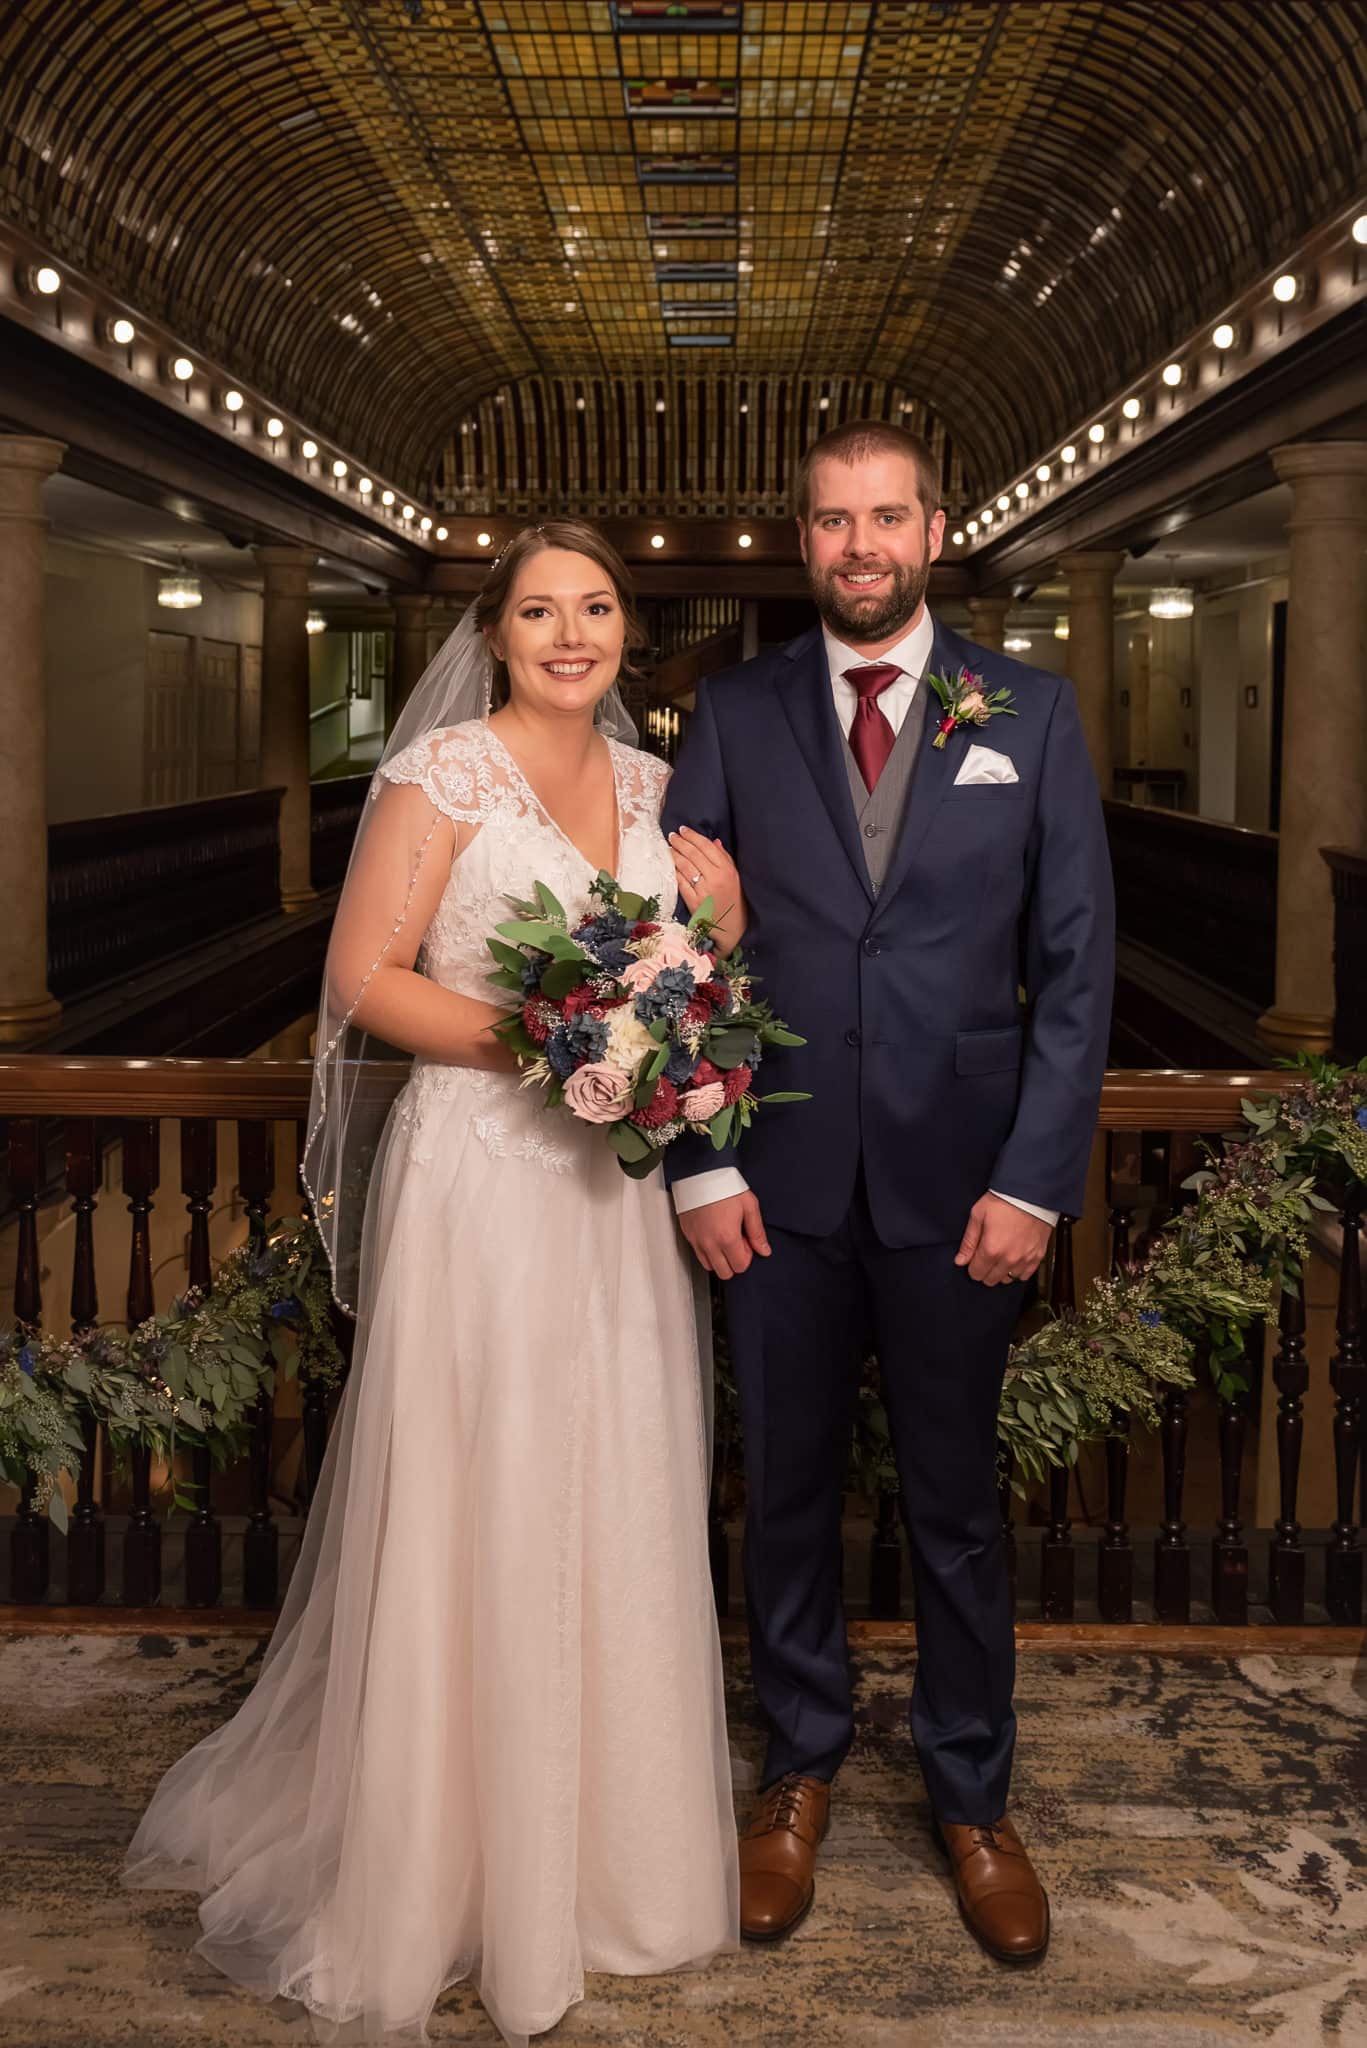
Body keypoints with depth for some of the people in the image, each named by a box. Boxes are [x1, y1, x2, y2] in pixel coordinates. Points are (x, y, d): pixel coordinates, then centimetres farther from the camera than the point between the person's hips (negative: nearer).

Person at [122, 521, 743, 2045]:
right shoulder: (444, 772, -6)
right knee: (476, 1524, 2)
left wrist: (723, 912, -3)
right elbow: (365, 979, -10)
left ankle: (601, 1847, 31)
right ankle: (445, 1867, 21)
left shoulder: (650, 785, 12)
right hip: (480, 1179, -6)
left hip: (614, 1189, 6)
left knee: (615, 1526, 13)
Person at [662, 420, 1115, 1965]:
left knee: (956, 1506, 11)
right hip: (779, 1185, 1)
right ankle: (798, 1773, 33)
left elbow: (1075, 960, 0)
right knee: (786, 1492, 13)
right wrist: (700, 1164, -4)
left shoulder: (1030, 714, 2)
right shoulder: (734, 716, 4)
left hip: (958, 1187, -1)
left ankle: (971, 1797, 30)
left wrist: (1035, 1181, -7)